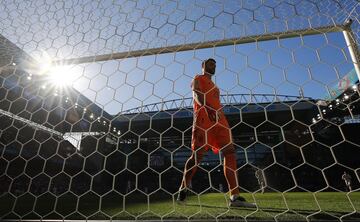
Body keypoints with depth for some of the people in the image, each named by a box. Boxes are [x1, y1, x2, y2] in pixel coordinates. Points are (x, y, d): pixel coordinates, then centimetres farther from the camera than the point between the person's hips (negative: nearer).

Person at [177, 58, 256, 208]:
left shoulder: (213, 85, 34)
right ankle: (183, 189, 4)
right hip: (203, 117, -7)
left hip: (219, 118, 7)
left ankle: (235, 197, -6)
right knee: (198, 153, -10)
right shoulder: (198, 79, 11)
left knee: (230, 152, -6)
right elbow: (197, 95, -9)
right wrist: (208, 108, -28)